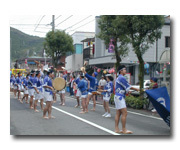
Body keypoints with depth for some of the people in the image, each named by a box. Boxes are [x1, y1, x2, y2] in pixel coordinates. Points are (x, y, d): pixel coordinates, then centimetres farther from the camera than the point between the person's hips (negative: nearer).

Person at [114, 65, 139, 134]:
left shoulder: (119, 78, 18)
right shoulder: (121, 78, -13)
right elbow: (128, 87, -10)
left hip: (117, 97, 10)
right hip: (120, 97, -10)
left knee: (118, 113, 9)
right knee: (124, 113, -9)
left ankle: (116, 129, 9)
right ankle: (124, 129, -6)